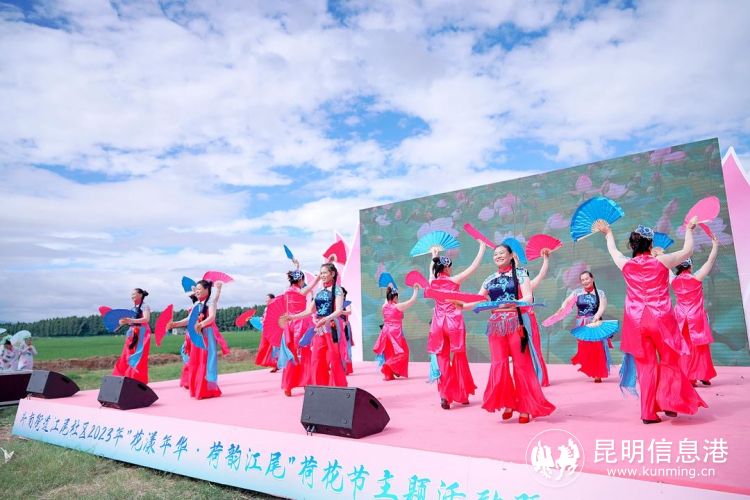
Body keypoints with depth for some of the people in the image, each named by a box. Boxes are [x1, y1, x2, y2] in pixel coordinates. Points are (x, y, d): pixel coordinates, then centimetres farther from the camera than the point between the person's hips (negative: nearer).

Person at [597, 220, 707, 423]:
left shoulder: (626, 264, -1)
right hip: (662, 320, -2)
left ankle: (649, 413, 10)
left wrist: (608, 234, 39)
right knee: (669, 363, 16)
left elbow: (613, 251, 21)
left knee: (646, 367, 8)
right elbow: (687, 251, 11)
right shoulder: (661, 261, -6)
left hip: (637, 322, 2)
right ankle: (668, 402, 6)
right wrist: (689, 229, 27)